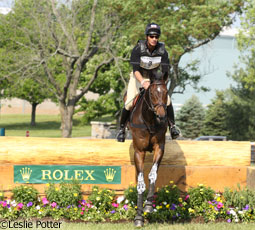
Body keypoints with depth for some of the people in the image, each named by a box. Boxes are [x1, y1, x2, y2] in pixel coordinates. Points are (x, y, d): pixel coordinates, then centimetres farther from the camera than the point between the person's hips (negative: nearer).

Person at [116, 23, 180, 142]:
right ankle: (122, 129, 6)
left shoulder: (162, 51, -15)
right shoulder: (138, 49, -22)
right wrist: (143, 82, -44)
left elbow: (165, 71, -16)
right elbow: (136, 70, -28)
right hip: (138, 77, -2)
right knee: (129, 104, -15)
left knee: (167, 100, -18)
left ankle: (172, 127, -3)